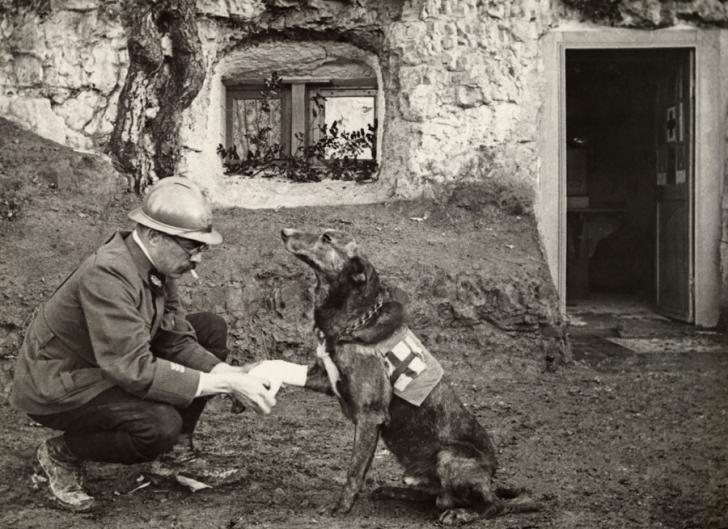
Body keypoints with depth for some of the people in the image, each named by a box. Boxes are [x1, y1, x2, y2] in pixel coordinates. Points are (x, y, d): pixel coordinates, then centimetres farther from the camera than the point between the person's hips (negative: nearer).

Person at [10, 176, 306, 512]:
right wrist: (225, 385, -33)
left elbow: (177, 340, -2)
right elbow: (134, 370, -36)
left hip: (114, 364, 9)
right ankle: (62, 453, -4)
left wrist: (230, 373, -19)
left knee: (211, 328, 1)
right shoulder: (108, 274, -33)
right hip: (57, 386, -9)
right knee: (162, 424, -31)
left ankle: (178, 448, 12)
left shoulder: (157, 261, -7)